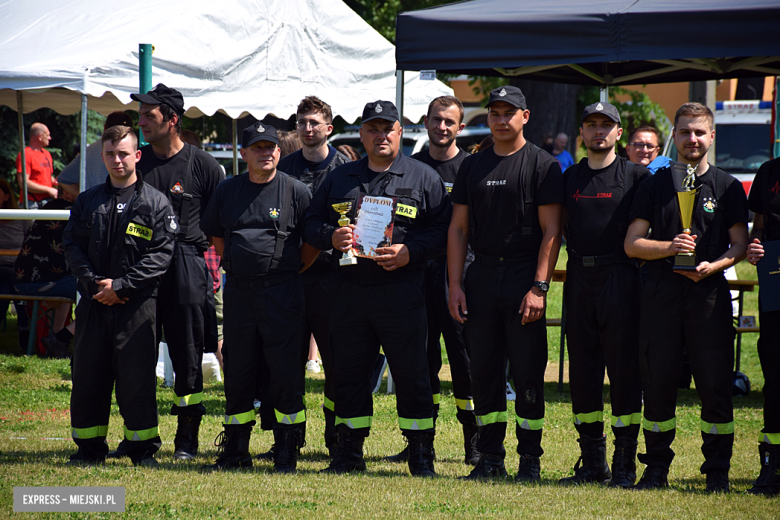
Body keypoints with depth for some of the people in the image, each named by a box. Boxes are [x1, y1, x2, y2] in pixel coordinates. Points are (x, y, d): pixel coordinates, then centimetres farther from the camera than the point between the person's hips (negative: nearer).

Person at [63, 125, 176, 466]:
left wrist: (121, 285, -13)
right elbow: (72, 245, 7)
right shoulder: (87, 201, 12)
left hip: (137, 301, -3)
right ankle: (89, 447, 16)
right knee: (88, 374, 6)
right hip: (93, 301, 4)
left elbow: (161, 253, -6)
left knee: (137, 377, -3)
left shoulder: (155, 203, 1)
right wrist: (93, 282, -9)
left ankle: (143, 449, 7)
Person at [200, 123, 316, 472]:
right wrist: (236, 265, 12)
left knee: (286, 371, -4)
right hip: (238, 292, 3)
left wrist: (290, 269, 1)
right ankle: (236, 450, 17)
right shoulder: (227, 191, 9)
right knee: (236, 371, 8)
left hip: (282, 295, -3)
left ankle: (287, 452, 3)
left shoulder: (296, 191, -1)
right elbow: (217, 237, 21)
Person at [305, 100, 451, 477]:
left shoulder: (425, 178, 6)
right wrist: (331, 236, -5)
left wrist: (409, 252, -15)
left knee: (411, 375, -3)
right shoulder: (339, 178, 16)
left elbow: (443, 230, 0)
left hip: (401, 292, -3)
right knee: (348, 372, 6)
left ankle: (421, 455, 5)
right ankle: (349, 452, 16)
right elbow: (311, 224, 17)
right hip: (349, 288, 3)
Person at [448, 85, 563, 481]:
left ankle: (529, 458, 5)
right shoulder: (473, 166, 13)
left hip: (525, 277, -4)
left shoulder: (543, 165, -1)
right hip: (481, 277, 4)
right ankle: (490, 456, 13)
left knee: (528, 372, -3)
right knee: (483, 370, 6)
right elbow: (459, 229, 13)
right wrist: (455, 285, 4)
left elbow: (551, 231, -6)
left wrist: (539, 287, -14)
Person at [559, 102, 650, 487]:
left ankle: (625, 464, 0)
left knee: (624, 369, -4)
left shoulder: (636, 176, 2)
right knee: (582, 369, 6)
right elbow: (559, 230, 17)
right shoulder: (570, 178, 14)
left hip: (620, 278, -4)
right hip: (579, 279, 4)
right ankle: (592, 462, 13)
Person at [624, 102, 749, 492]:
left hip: (709, 293, -1)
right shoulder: (654, 185, 11)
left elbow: (739, 244, 5)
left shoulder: (728, 187, 9)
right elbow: (632, 244, 6)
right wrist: (670, 247, -12)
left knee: (715, 383, -3)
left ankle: (717, 470, 4)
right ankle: (656, 467, 13)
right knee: (657, 382, 3)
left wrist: (713, 265, -15)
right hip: (661, 293, 1)